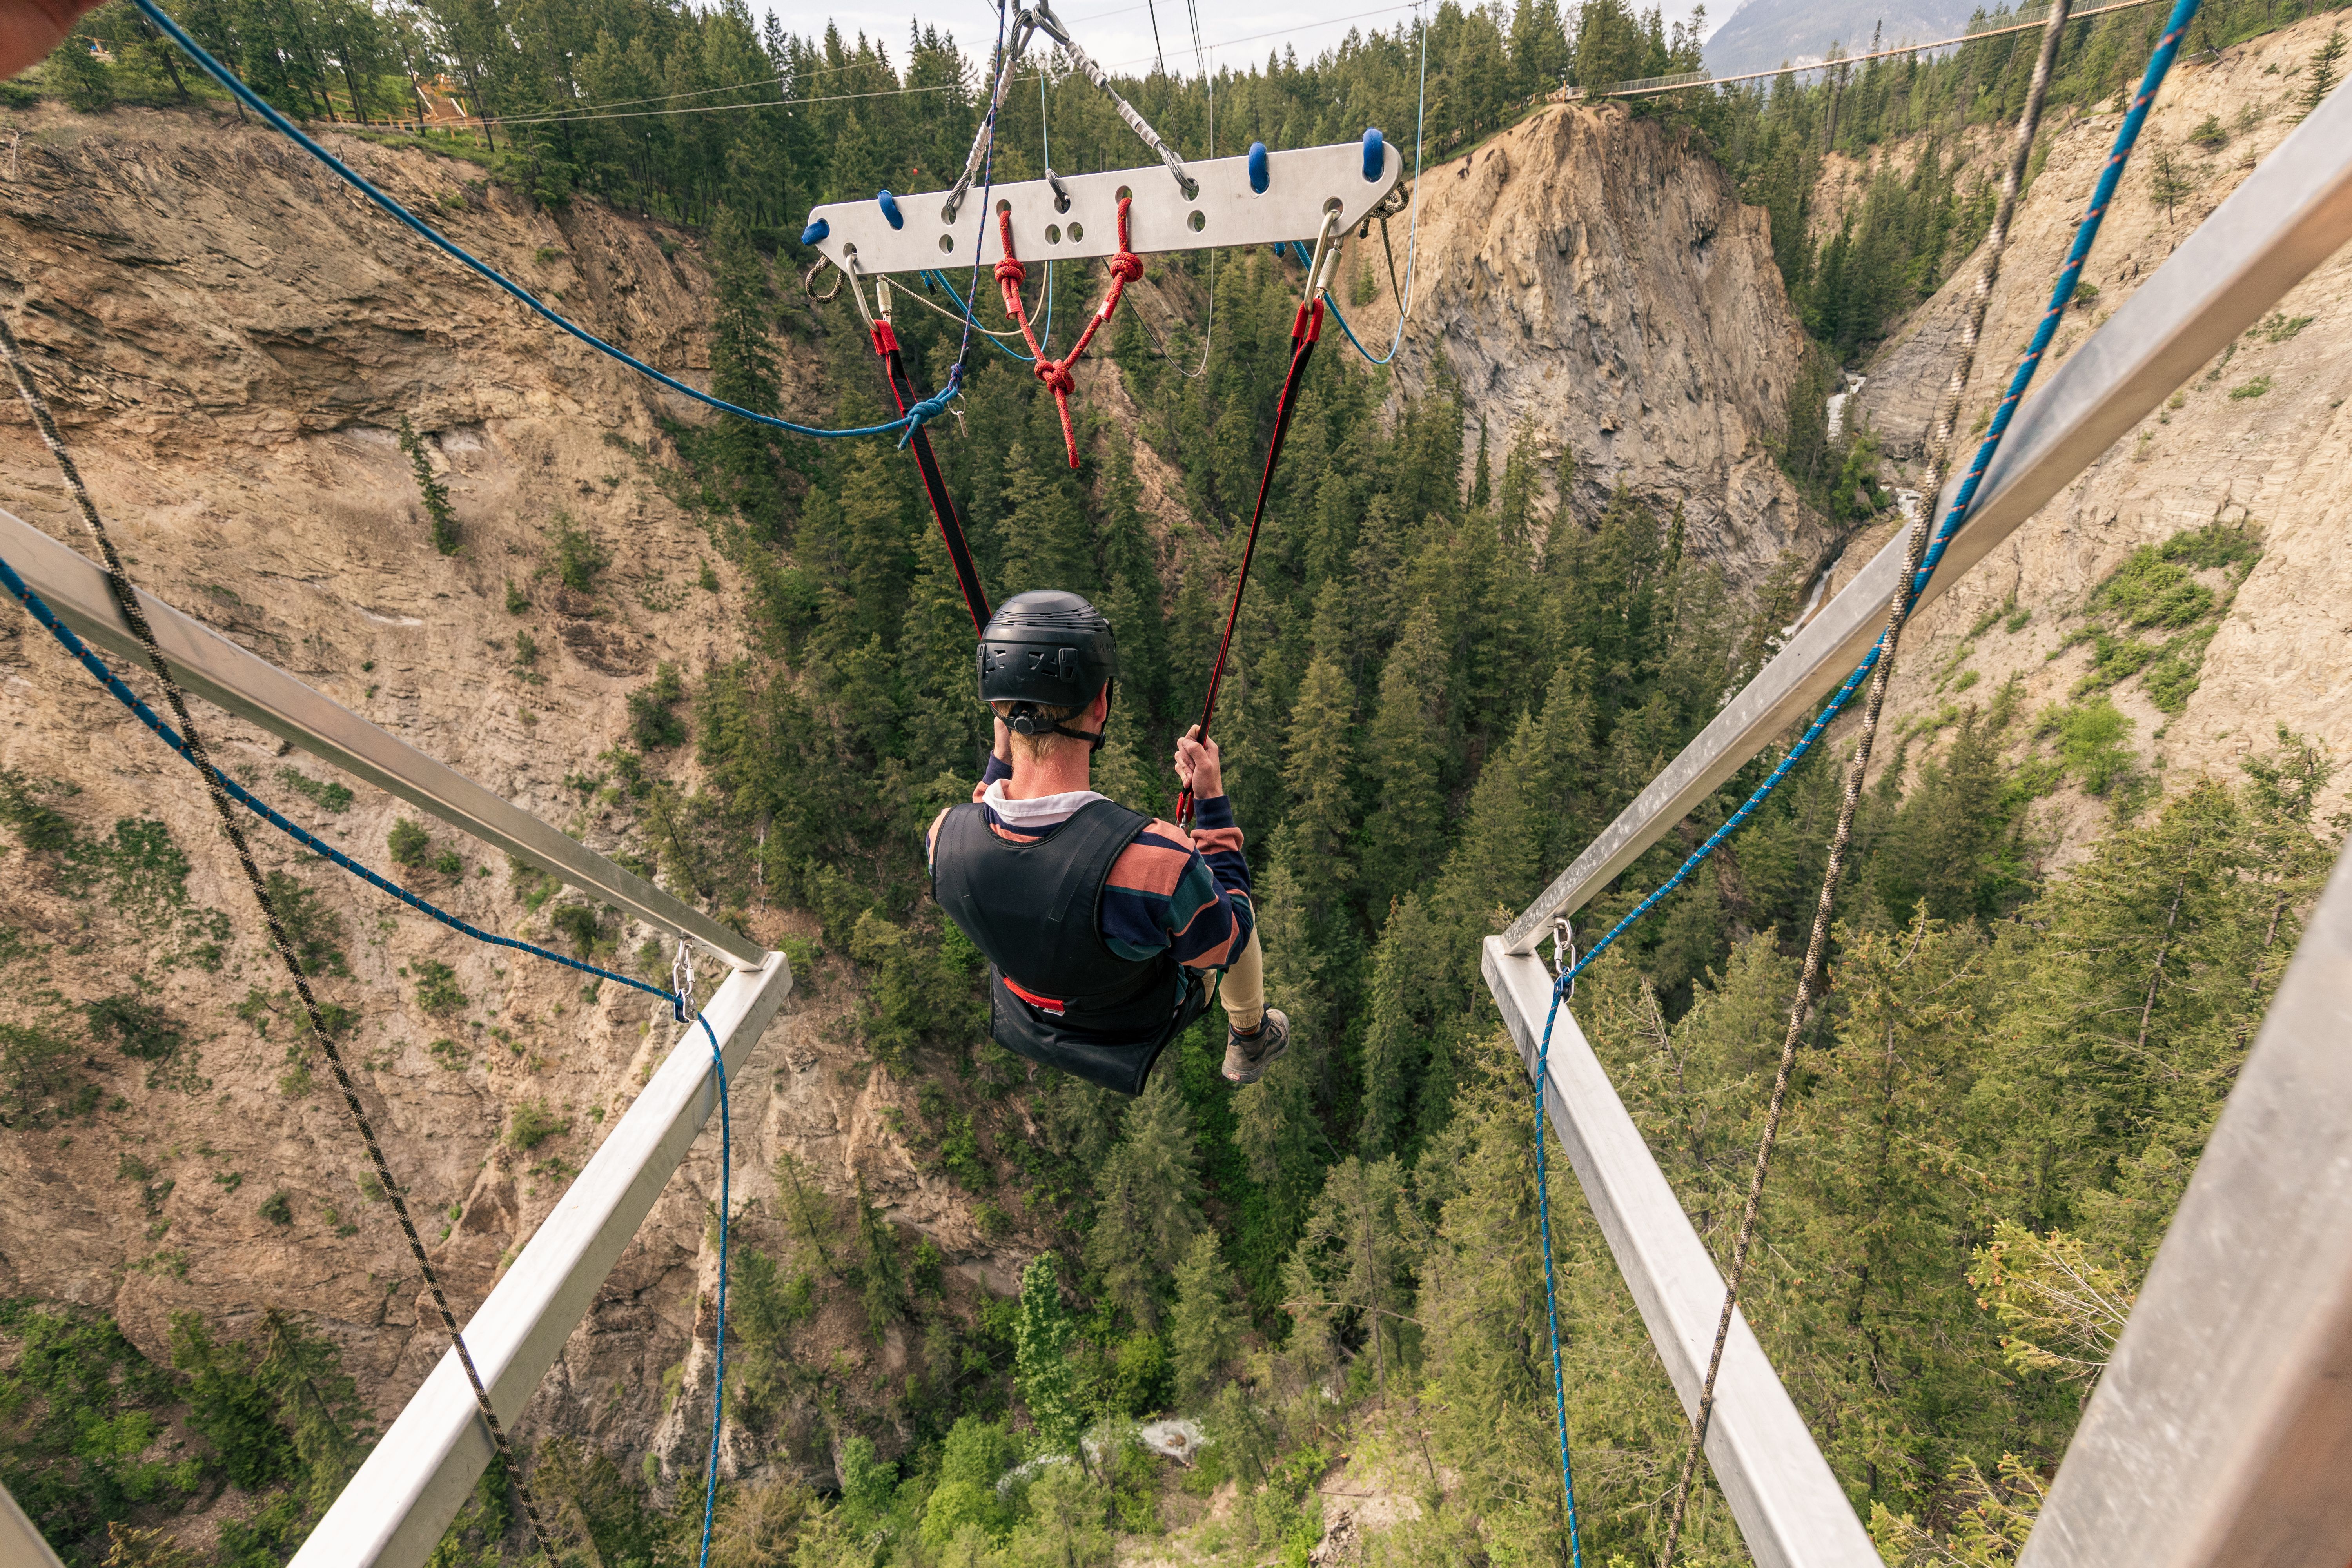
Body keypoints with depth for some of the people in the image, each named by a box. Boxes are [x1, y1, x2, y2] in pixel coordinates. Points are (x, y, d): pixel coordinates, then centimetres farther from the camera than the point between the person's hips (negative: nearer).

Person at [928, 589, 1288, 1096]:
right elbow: (1226, 945, -22)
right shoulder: (1157, 860, -46)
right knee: (1235, 912, 22)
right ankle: (1249, 1043, 49)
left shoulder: (944, 835, -31)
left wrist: (1000, 758, -3)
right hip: (1141, 1023, -3)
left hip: (1027, 1016, 4)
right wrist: (1212, 801, -18)